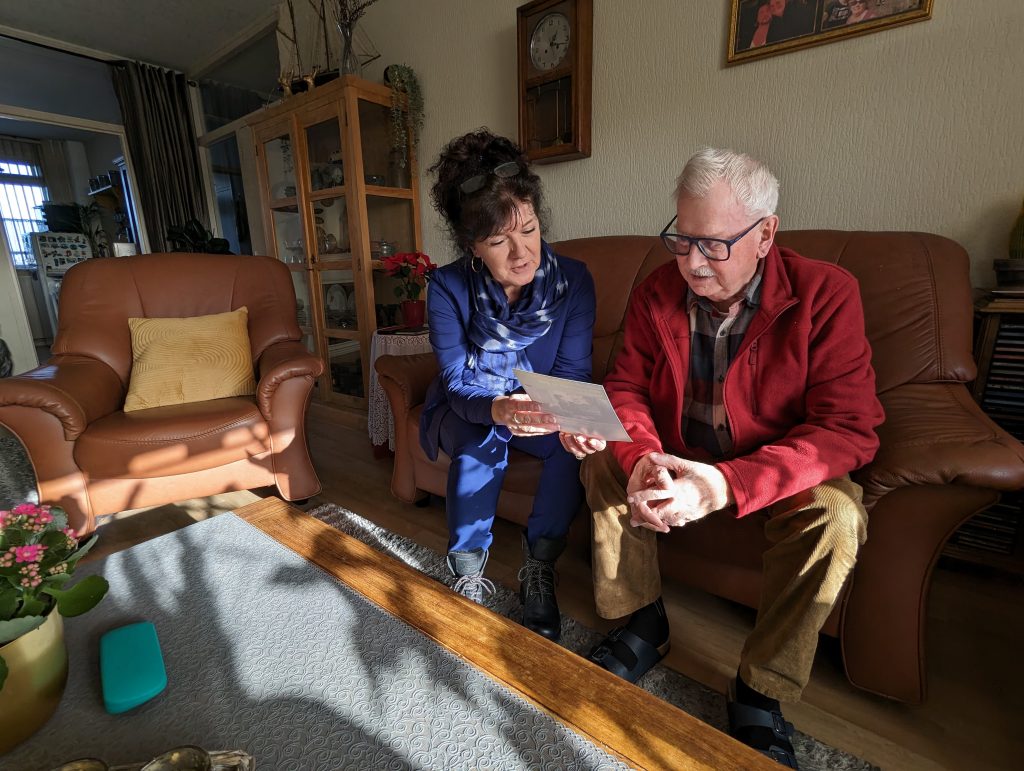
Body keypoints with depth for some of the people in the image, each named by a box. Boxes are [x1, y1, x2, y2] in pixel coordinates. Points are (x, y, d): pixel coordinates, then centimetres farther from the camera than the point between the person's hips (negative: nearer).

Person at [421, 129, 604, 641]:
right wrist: (497, 409, -44)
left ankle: (538, 572, -9)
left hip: (538, 415, 2)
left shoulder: (574, 280, -15)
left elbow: (572, 374, -16)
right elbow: (458, 382, -21)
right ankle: (469, 574, -12)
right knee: (483, 438, -33)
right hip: (467, 411, -1)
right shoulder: (448, 287, -18)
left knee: (575, 442, -27)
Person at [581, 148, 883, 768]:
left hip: (777, 472, -2)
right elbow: (626, 388, -6)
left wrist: (727, 485, -38)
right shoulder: (656, 294, -8)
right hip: (679, 461, 3)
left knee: (835, 514, -29)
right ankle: (642, 626, 4)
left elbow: (849, 429, -24)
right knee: (605, 465, -14)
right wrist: (642, 457, -28)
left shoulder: (826, 293, -19)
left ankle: (762, 694, -8)